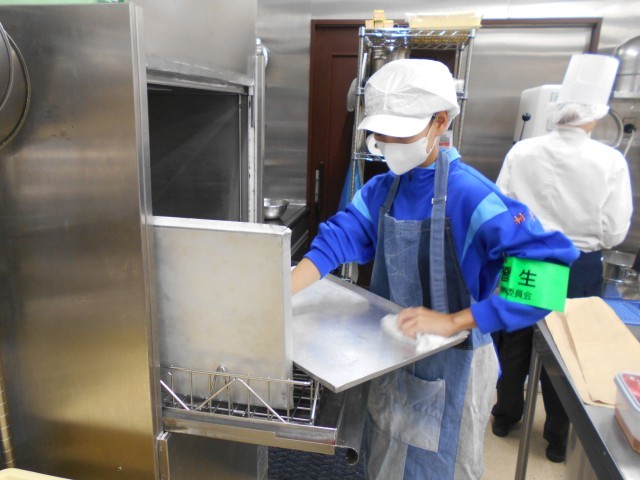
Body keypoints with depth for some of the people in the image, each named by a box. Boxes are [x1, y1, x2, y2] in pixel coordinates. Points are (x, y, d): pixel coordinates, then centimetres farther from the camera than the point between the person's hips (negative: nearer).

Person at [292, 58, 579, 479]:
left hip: (449, 367, -6)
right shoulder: (380, 191, -3)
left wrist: (452, 322, -32)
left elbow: (553, 268, -30)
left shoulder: (470, 195, -24)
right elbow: (336, 243, -9)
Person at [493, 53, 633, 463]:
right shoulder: (611, 162, -13)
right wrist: (588, 237, 12)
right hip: (579, 269, -1)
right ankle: (558, 439, 33)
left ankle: (506, 416, 39)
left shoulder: (522, 153, -11)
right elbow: (615, 233, -10)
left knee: (515, 341, 19)